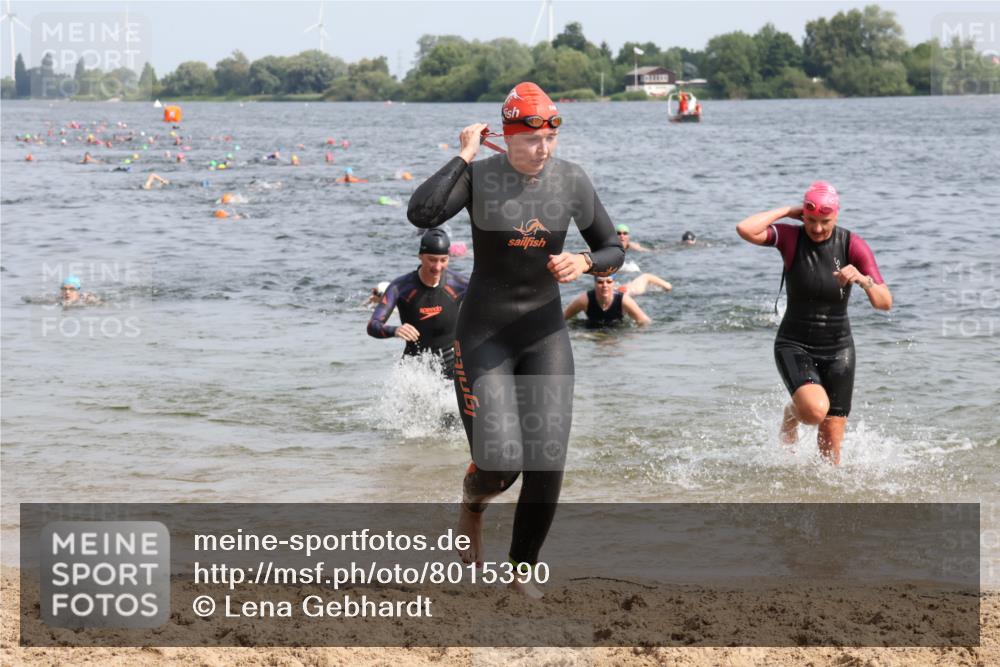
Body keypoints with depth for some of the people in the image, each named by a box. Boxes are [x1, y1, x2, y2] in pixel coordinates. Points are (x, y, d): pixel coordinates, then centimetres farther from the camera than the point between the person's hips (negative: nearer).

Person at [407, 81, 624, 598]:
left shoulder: (571, 180, -2)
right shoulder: (478, 176, -12)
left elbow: (614, 252, 6)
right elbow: (421, 213, -30)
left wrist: (585, 261, -16)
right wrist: (463, 155, -23)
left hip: (546, 333, 3)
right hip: (484, 336, -3)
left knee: (548, 464, -4)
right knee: (498, 463, -14)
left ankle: (522, 568, 19)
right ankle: (473, 505, 25)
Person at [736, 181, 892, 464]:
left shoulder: (853, 245, -8)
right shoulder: (790, 237, -9)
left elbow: (885, 303, -13)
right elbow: (745, 229, -27)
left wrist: (862, 279, -33)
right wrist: (787, 211, -16)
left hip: (838, 348, 2)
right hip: (794, 345, -2)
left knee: (831, 441, 0)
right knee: (816, 409, -27)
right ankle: (792, 413, 8)